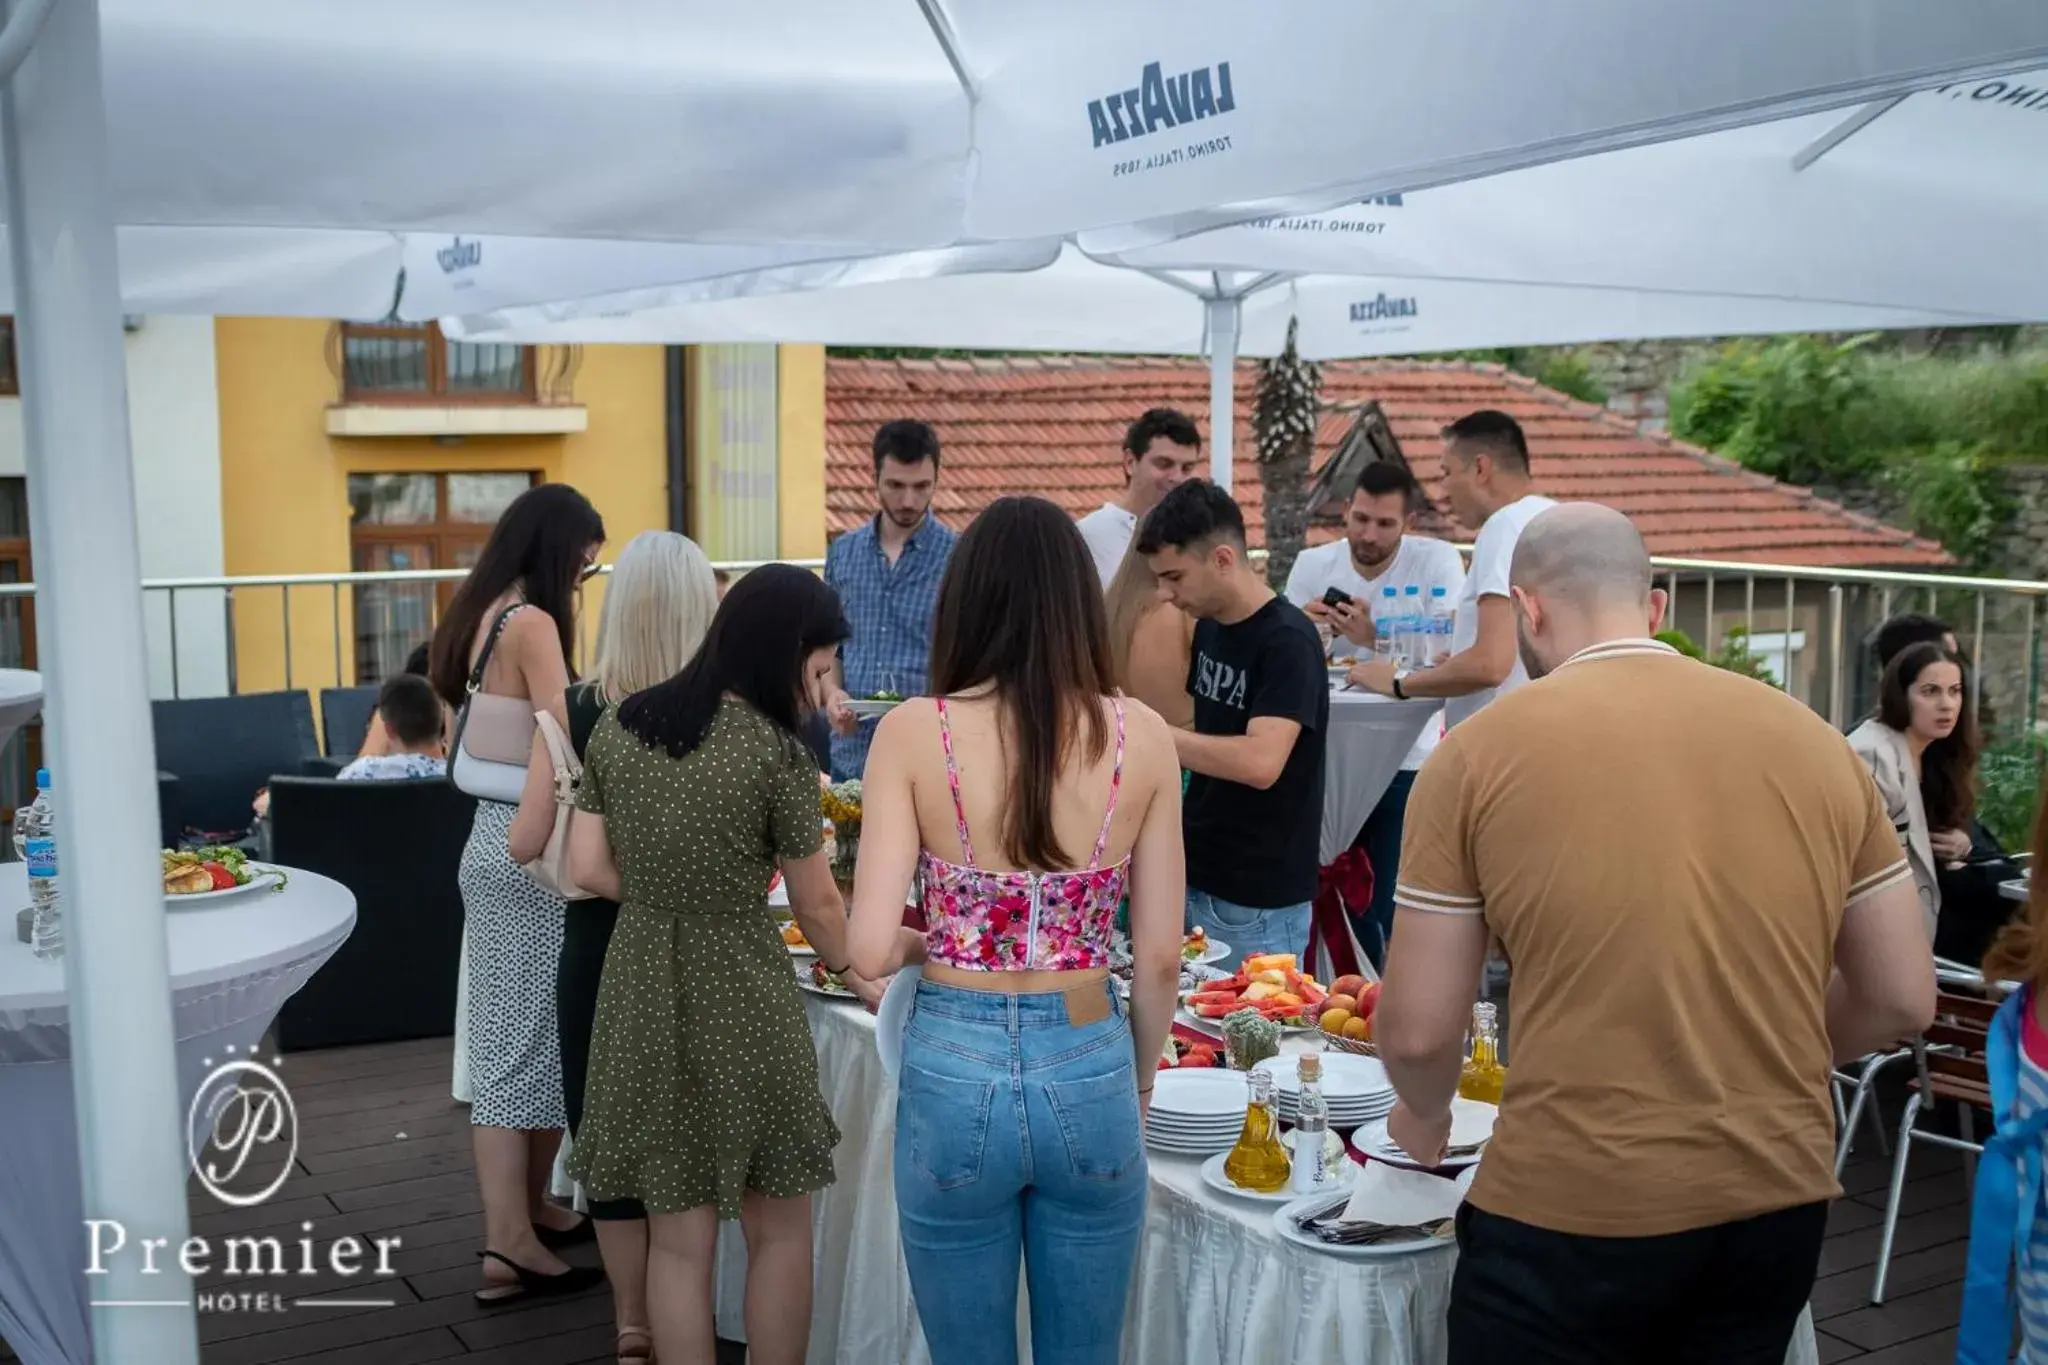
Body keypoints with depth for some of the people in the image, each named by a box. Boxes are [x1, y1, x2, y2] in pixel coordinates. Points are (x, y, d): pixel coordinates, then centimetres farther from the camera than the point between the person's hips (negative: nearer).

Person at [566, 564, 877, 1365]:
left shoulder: (616, 727, 2)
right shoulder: (776, 753, -13)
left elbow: (589, 869, 4)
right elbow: (818, 908, -3)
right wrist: (859, 980, 14)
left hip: (641, 991, 5)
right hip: (740, 995, -5)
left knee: (677, 1237, 14)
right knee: (779, 1231, 14)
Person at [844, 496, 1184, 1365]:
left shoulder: (912, 732, -10)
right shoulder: (1142, 736, -5)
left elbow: (871, 950, -14)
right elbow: (1161, 956, -1)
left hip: (953, 1070, -1)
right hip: (1091, 1071, 1)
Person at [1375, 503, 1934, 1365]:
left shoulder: (1480, 752, -7)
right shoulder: (1813, 740, 3)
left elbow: (1417, 1031, -4)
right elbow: (1903, 1001, 9)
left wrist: (1426, 1116, 18)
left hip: (1571, 1209, -4)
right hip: (1780, 1201, 5)